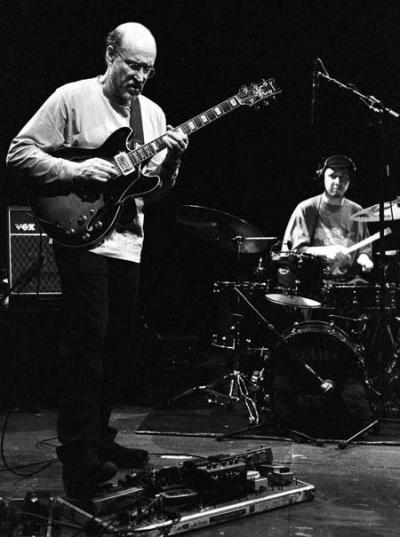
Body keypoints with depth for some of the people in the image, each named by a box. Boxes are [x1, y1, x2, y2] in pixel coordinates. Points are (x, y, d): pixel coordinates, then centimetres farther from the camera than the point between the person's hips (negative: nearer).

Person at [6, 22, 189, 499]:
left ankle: (98, 438, 25)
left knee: (116, 347, 11)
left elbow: (156, 191, 14)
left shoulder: (152, 113, 13)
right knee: (86, 344, -9)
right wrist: (75, 170, -19)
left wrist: (170, 162, -7)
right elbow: (19, 152, -8)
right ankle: (79, 459, -3)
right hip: (81, 236, -6)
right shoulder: (72, 98, -4)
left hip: (128, 242, 7)